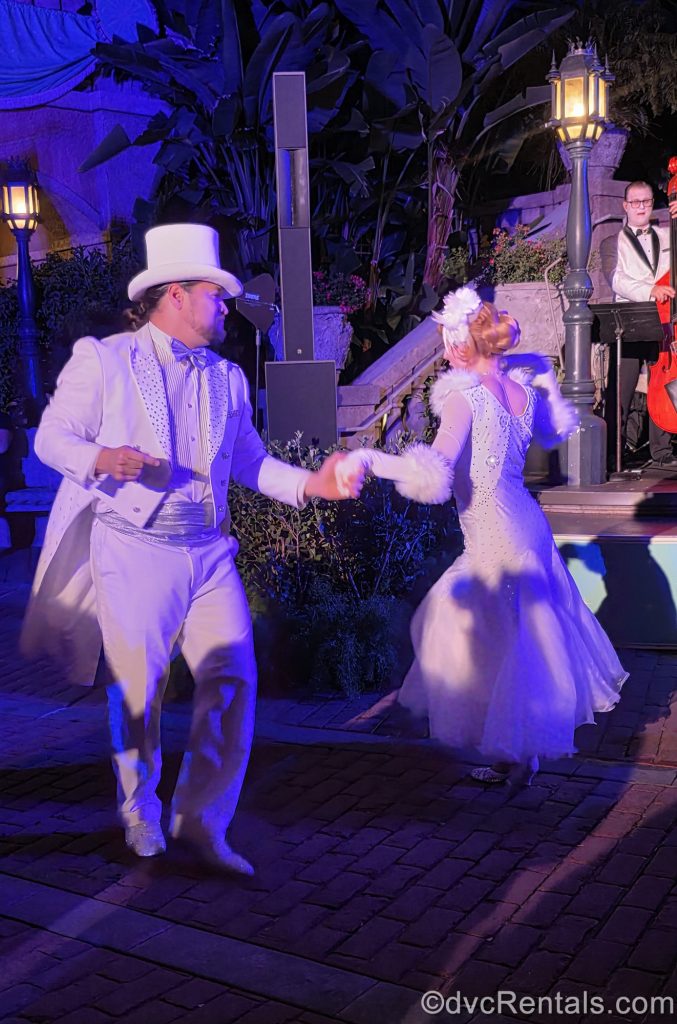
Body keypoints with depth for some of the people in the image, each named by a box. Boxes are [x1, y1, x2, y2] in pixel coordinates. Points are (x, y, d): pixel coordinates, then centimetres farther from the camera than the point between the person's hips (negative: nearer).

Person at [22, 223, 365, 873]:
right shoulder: (103, 359, 0)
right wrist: (104, 459, -21)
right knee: (136, 687, 4)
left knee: (233, 679, -3)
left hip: (208, 552, 5)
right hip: (132, 551, -4)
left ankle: (202, 823, 11)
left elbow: (248, 459, 15)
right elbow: (51, 438, -1)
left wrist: (310, 483, -1)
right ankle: (139, 813, 28)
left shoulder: (227, 378, 15)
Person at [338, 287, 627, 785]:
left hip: (496, 537, -8)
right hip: (526, 522, 8)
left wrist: (368, 459, -28)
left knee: (506, 645, 6)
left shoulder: (464, 395, -19)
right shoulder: (522, 386, 2)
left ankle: (517, 756, 23)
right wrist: (545, 379, 21)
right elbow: (554, 432, 22)